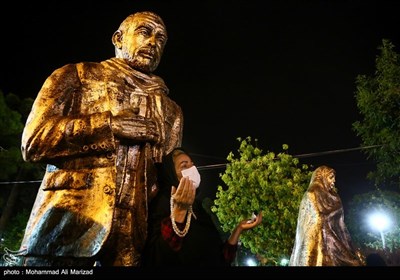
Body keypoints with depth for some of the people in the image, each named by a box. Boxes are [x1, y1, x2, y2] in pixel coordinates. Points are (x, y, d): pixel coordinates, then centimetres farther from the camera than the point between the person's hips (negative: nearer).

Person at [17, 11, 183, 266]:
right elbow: (33, 141, -3)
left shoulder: (170, 111, 19)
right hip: (70, 219, -2)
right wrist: (112, 124, -8)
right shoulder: (78, 75, 10)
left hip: (131, 233, 3)